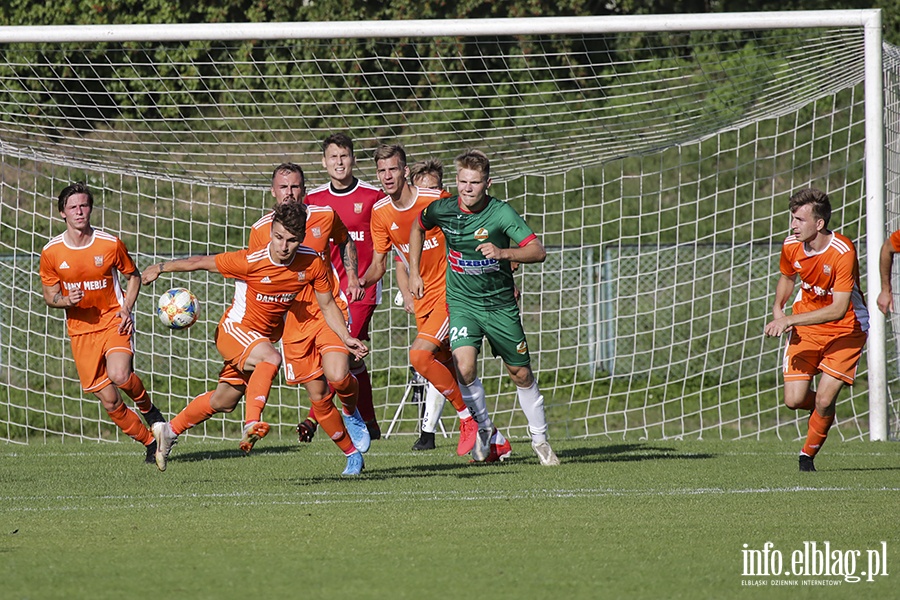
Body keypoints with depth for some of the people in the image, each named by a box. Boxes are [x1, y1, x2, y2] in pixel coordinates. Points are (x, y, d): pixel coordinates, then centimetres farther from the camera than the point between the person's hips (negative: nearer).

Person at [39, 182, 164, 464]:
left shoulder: (111, 244, -6)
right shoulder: (51, 252, -4)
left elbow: (133, 275, 10)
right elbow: (49, 296, 6)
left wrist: (126, 308, -6)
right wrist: (66, 301, -17)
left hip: (114, 321, -2)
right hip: (81, 330, 2)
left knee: (119, 375, -30)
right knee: (109, 402, -1)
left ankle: (147, 407, 2)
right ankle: (150, 443, 18)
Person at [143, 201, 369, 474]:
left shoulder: (312, 263, -15)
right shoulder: (250, 262, -27)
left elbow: (327, 305, -1)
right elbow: (201, 263, -14)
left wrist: (346, 338, -12)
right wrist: (160, 268, -6)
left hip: (264, 335, 6)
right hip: (234, 329, -6)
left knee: (224, 401, 19)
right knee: (271, 358, -37)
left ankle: (169, 431, 40)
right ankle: (252, 423, -42)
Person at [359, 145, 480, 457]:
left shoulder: (437, 200, -16)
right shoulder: (380, 213, 0)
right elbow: (379, 262, 8)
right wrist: (363, 281, -14)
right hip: (423, 296, 6)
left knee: (419, 355, -21)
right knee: (447, 369, 9)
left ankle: (469, 417, -6)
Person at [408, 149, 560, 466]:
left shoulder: (501, 212, -16)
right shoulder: (442, 209, -7)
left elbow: (538, 251, -22)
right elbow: (417, 229, 16)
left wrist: (502, 252, -37)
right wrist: (414, 273, 14)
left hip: (501, 304, -1)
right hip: (462, 302, 1)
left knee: (521, 374, 9)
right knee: (464, 368, -21)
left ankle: (539, 438, 29)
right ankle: (483, 431, -1)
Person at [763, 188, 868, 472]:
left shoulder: (843, 252, -26)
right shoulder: (791, 246, -8)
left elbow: (839, 310, -30)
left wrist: (790, 319, -32)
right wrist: (778, 308, -4)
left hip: (846, 329, -5)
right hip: (805, 328, 5)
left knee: (824, 400, -15)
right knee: (794, 400, -9)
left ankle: (808, 456, 11)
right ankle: (824, 412, 26)